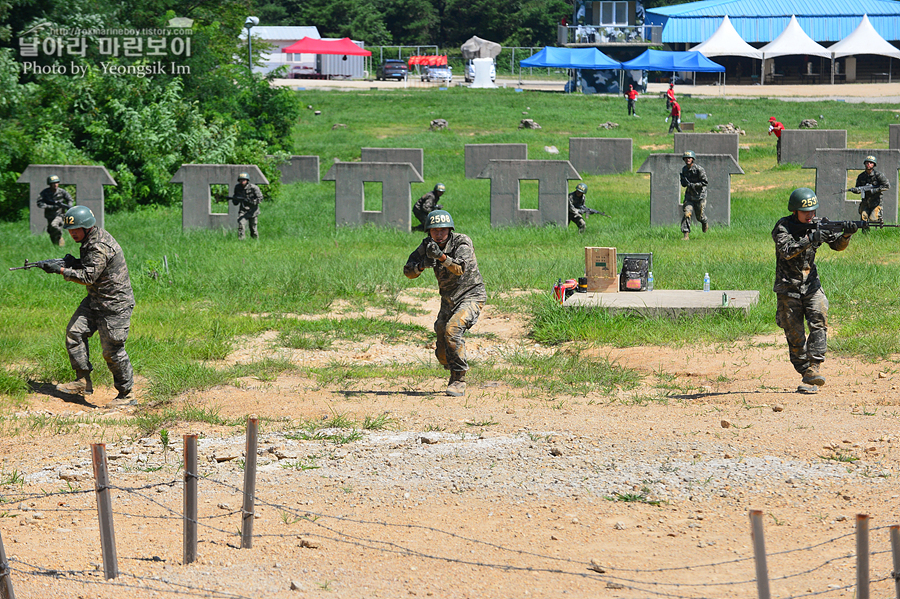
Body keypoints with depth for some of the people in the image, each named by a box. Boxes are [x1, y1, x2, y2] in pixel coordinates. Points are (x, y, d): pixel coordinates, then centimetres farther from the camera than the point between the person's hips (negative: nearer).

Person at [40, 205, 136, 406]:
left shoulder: (100, 247, -24)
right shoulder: (90, 240, 8)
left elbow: (88, 277, -24)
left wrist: (61, 271, -20)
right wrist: (75, 262, -2)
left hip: (115, 304, -10)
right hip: (95, 301, 10)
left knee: (112, 351, -6)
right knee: (74, 332, 2)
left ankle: (126, 394, 5)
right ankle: (83, 382, 7)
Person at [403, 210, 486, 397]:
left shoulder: (462, 242, -17)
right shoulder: (427, 246, -2)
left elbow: (460, 268, -34)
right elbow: (408, 271, -6)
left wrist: (441, 256, -49)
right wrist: (422, 264, -27)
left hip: (471, 296, -6)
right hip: (448, 301, 6)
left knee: (452, 329, -31)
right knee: (442, 354, 5)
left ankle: (458, 382, -27)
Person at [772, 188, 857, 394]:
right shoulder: (783, 227, -11)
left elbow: (837, 245, 1)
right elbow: (786, 251, -25)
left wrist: (846, 235, -20)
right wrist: (809, 240, -36)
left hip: (811, 285, 3)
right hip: (788, 288, -3)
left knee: (819, 322, -18)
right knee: (795, 334, -1)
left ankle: (813, 368, -24)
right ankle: (805, 373, 7)